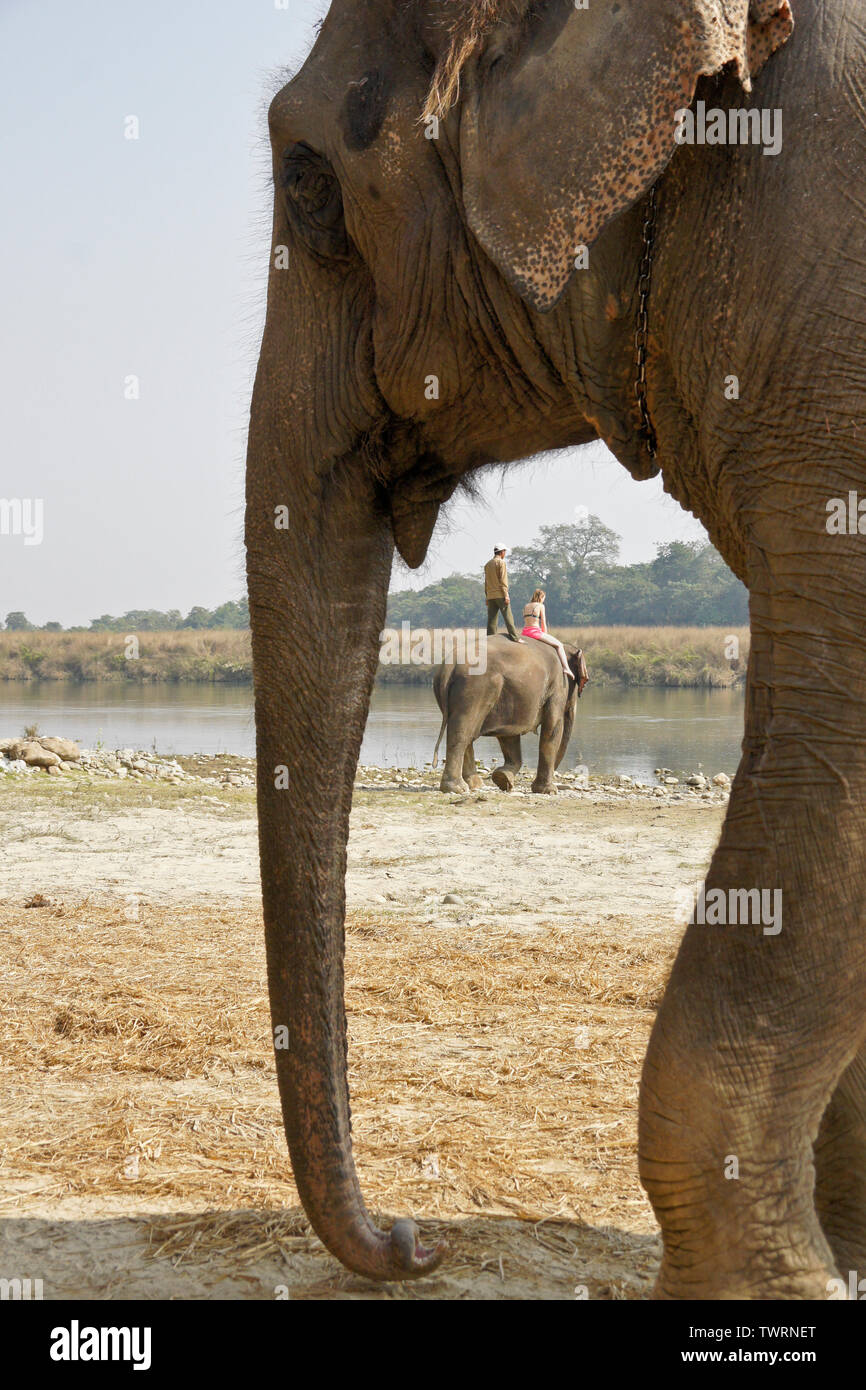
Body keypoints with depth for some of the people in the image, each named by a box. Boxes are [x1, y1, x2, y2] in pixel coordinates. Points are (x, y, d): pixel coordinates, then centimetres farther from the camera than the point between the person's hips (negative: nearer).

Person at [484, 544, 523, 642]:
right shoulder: (501, 562, -6)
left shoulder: (487, 564, 16)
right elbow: (503, 581, -12)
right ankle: (515, 637, -13)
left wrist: (487, 597, 19)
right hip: (500, 595, -7)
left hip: (490, 596, 7)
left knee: (492, 619, 4)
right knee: (508, 617, -8)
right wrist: (506, 596, -13)